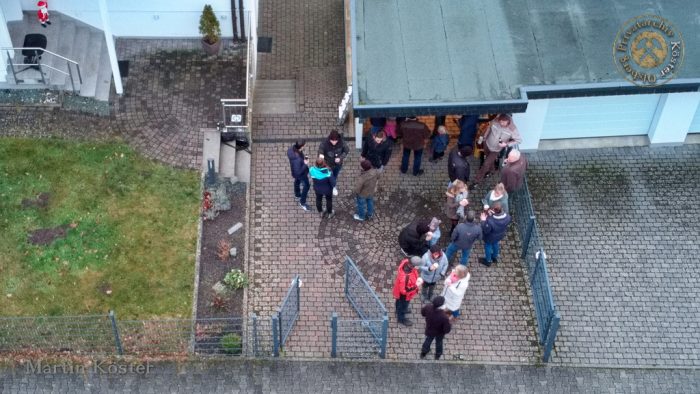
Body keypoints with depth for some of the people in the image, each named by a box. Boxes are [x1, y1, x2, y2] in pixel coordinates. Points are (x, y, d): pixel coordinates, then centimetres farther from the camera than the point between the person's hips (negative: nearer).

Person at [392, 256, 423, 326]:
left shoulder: (406, 262, -27)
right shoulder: (404, 277, -49)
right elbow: (404, 290, -35)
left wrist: (415, 279, -2)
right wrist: (416, 286, -29)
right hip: (403, 294, -7)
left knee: (399, 302, 36)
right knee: (403, 304, 24)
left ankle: (399, 310, 67)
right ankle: (401, 318, 52)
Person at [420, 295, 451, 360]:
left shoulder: (428, 307, -35)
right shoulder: (444, 317, -46)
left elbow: (423, 312, -10)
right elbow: (447, 329, -32)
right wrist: (449, 325, -11)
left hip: (429, 330, 3)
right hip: (439, 333, -3)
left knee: (428, 339, 34)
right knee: (439, 342, 31)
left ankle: (423, 352, 60)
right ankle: (438, 355, 60)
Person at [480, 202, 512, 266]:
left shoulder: (490, 221, -46)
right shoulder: (507, 217, -29)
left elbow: (485, 231, -29)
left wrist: (483, 221, -21)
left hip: (490, 237, -5)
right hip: (500, 235, 5)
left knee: (487, 246, 26)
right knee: (495, 244, 34)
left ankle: (488, 261, 50)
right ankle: (495, 257, 60)